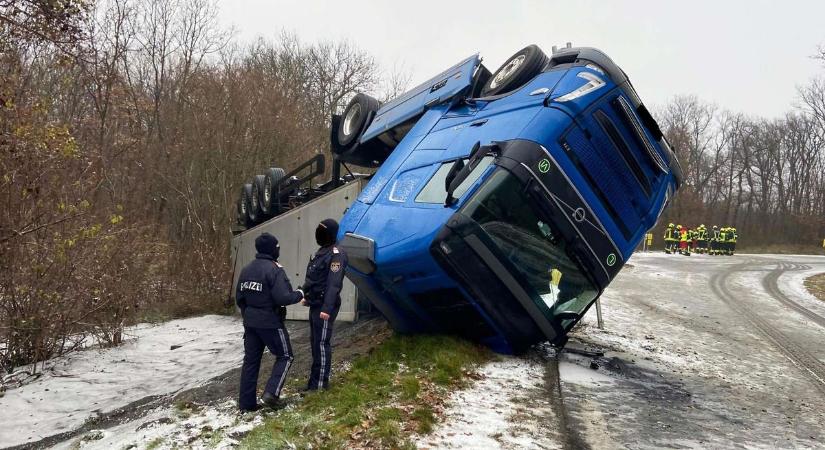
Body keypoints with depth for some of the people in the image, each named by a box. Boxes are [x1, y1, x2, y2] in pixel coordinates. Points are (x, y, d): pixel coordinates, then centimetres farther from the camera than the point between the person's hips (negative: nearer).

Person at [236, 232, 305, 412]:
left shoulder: (247, 269, 7)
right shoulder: (274, 270, -18)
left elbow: (239, 297, 12)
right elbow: (283, 298, -24)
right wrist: (299, 294, -6)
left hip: (250, 322, 7)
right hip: (271, 323, -7)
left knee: (251, 360, 12)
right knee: (285, 356, 9)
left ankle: (246, 402, 15)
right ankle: (271, 392, -5)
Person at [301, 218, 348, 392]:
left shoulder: (336, 255, -17)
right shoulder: (322, 251, 15)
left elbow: (334, 284, -24)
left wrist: (327, 308, -29)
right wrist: (307, 296, 25)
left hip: (324, 307, -10)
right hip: (315, 304, 10)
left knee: (322, 343, -4)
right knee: (314, 342, 16)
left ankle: (320, 383, 3)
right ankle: (314, 379, 26)